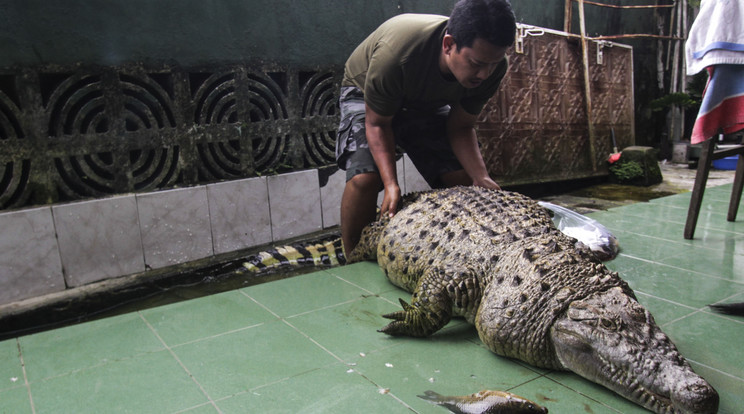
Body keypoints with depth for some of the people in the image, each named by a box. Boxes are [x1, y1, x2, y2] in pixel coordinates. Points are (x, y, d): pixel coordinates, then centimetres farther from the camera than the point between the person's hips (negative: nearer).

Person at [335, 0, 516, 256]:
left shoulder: (491, 65, -25)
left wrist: (481, 178, -30)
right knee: (364, 177, -28)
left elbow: (461, 127, -15)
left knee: (463, 179, -10)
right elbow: (377, 124, -27)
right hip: (366, 95, -4)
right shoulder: (395, 54, -41)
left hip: (429, 103, 5)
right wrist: (391, 184, -40)